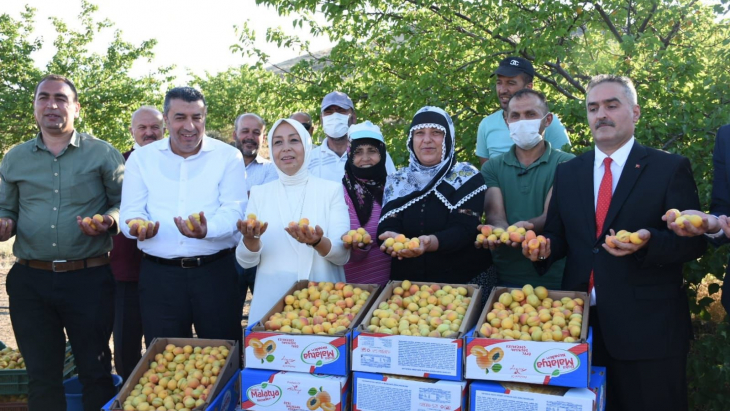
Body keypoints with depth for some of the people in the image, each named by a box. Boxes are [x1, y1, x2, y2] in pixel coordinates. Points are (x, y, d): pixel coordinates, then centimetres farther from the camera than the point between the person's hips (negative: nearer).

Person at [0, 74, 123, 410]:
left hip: (89, 279, -3)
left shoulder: (103, 154, 2)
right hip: (30, 281, 3)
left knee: (95, 373, 6)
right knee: (41, 376, 12)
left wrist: (108, 221, -17)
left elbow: (123, 203, 4)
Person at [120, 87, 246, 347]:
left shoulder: (228, 156, 1)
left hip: (215, 271, -1)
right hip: (158, 274, 2)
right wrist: (138, 226, -22)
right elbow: (131, 211, 3)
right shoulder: (141, 157, 7)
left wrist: (207, 230, -30)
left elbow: (233, 210, -8)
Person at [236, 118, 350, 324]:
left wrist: (317, 242, -25)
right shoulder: (259, 193, 5)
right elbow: (246, 261, 1)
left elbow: (342, 255, -5)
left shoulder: (331, 190, 0)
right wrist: (251, 239, -19)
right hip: (271, 301, 1)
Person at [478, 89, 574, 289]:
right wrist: (503, 232, -32)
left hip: (554, 280, -2)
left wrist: (524, 228, -36)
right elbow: (495, 215, -8)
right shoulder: (491, 168, 7)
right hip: (505, 278, 2)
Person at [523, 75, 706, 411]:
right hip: (581, 321, 4)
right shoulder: (568, 172, 11)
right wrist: (544, 247, -8)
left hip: (647, 326, -4)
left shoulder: (671, 168, -3)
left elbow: (694, 239, -7)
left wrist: (648, 243, -25)